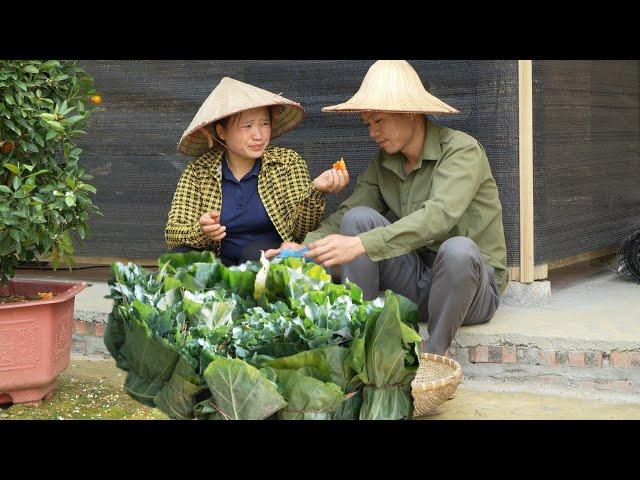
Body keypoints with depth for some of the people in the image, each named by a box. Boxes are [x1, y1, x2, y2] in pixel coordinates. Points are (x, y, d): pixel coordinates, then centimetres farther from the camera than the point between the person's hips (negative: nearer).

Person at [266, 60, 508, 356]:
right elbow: (345, 215, 0)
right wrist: (306, 247, -22)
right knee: (359, 217, -14)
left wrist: (360, 245, -41)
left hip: (475, 288, -5)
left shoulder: (462, 151, -15)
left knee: (458, 248, -38)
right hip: (416, 283, 5)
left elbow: (438, 216, -32)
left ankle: (433, 354, -18)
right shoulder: (384, 164, 7)